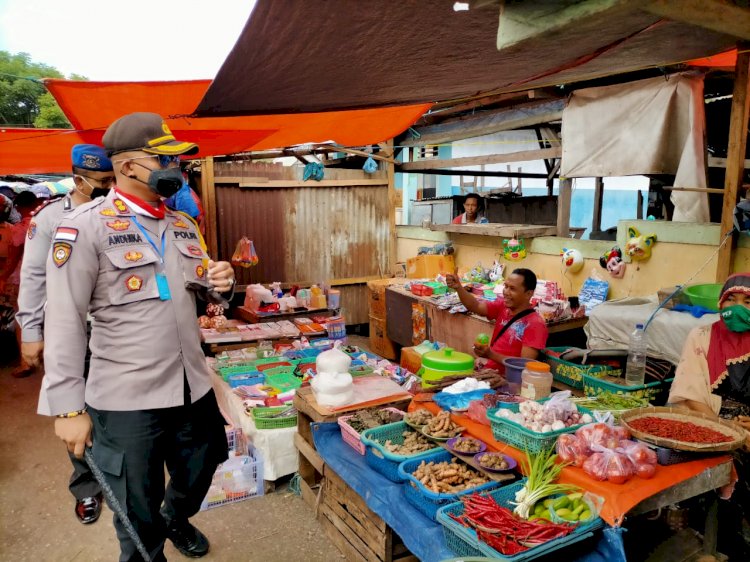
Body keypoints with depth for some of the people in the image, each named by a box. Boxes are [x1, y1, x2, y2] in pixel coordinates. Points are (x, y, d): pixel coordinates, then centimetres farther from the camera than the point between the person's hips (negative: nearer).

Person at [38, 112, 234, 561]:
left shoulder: (183, 225, 9)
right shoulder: (85, 227, -12)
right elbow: (65, 323, -13)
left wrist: (221, 283, -5)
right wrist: (68, 407, -14)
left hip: (194, 388, 6)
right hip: (126, 402, -6)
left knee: (198, 477, 26)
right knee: (138, 516, 13)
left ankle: (177, 520, 58)